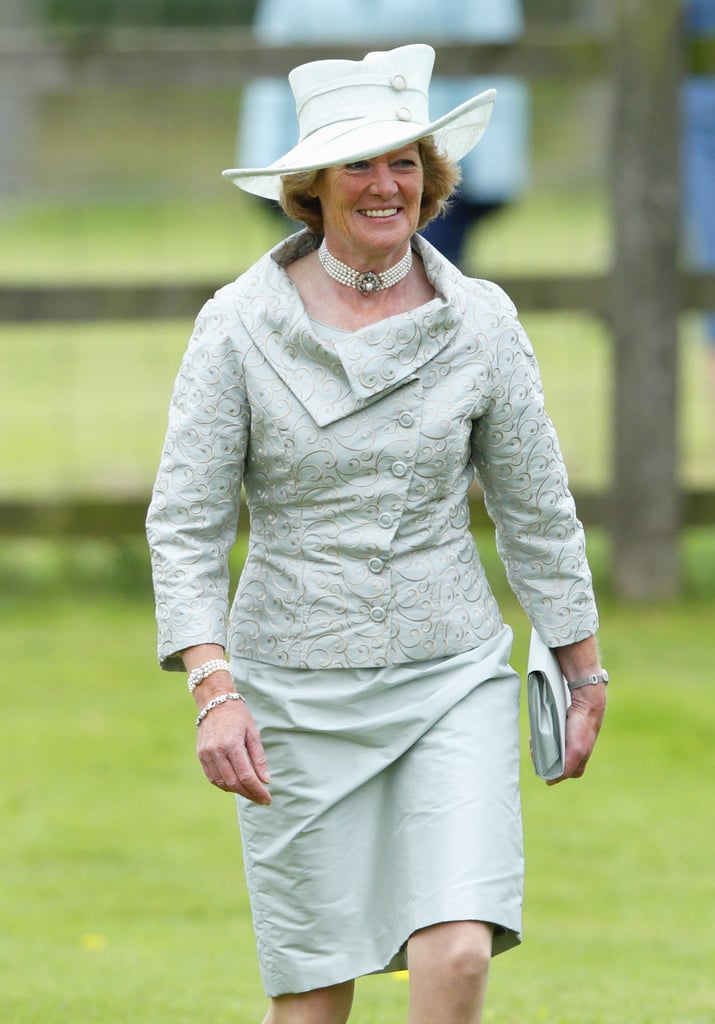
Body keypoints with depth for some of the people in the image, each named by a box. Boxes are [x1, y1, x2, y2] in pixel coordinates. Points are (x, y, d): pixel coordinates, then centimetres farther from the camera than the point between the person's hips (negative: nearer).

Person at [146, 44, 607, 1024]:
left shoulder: (480, 322, -1)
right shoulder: (239, 326, -6)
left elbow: (537, 509, 9)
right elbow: (185, 523, -7)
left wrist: (585, 673, 13)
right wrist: (215, 692, -17)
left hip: (453, 682, 1)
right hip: (297, 690, -1)